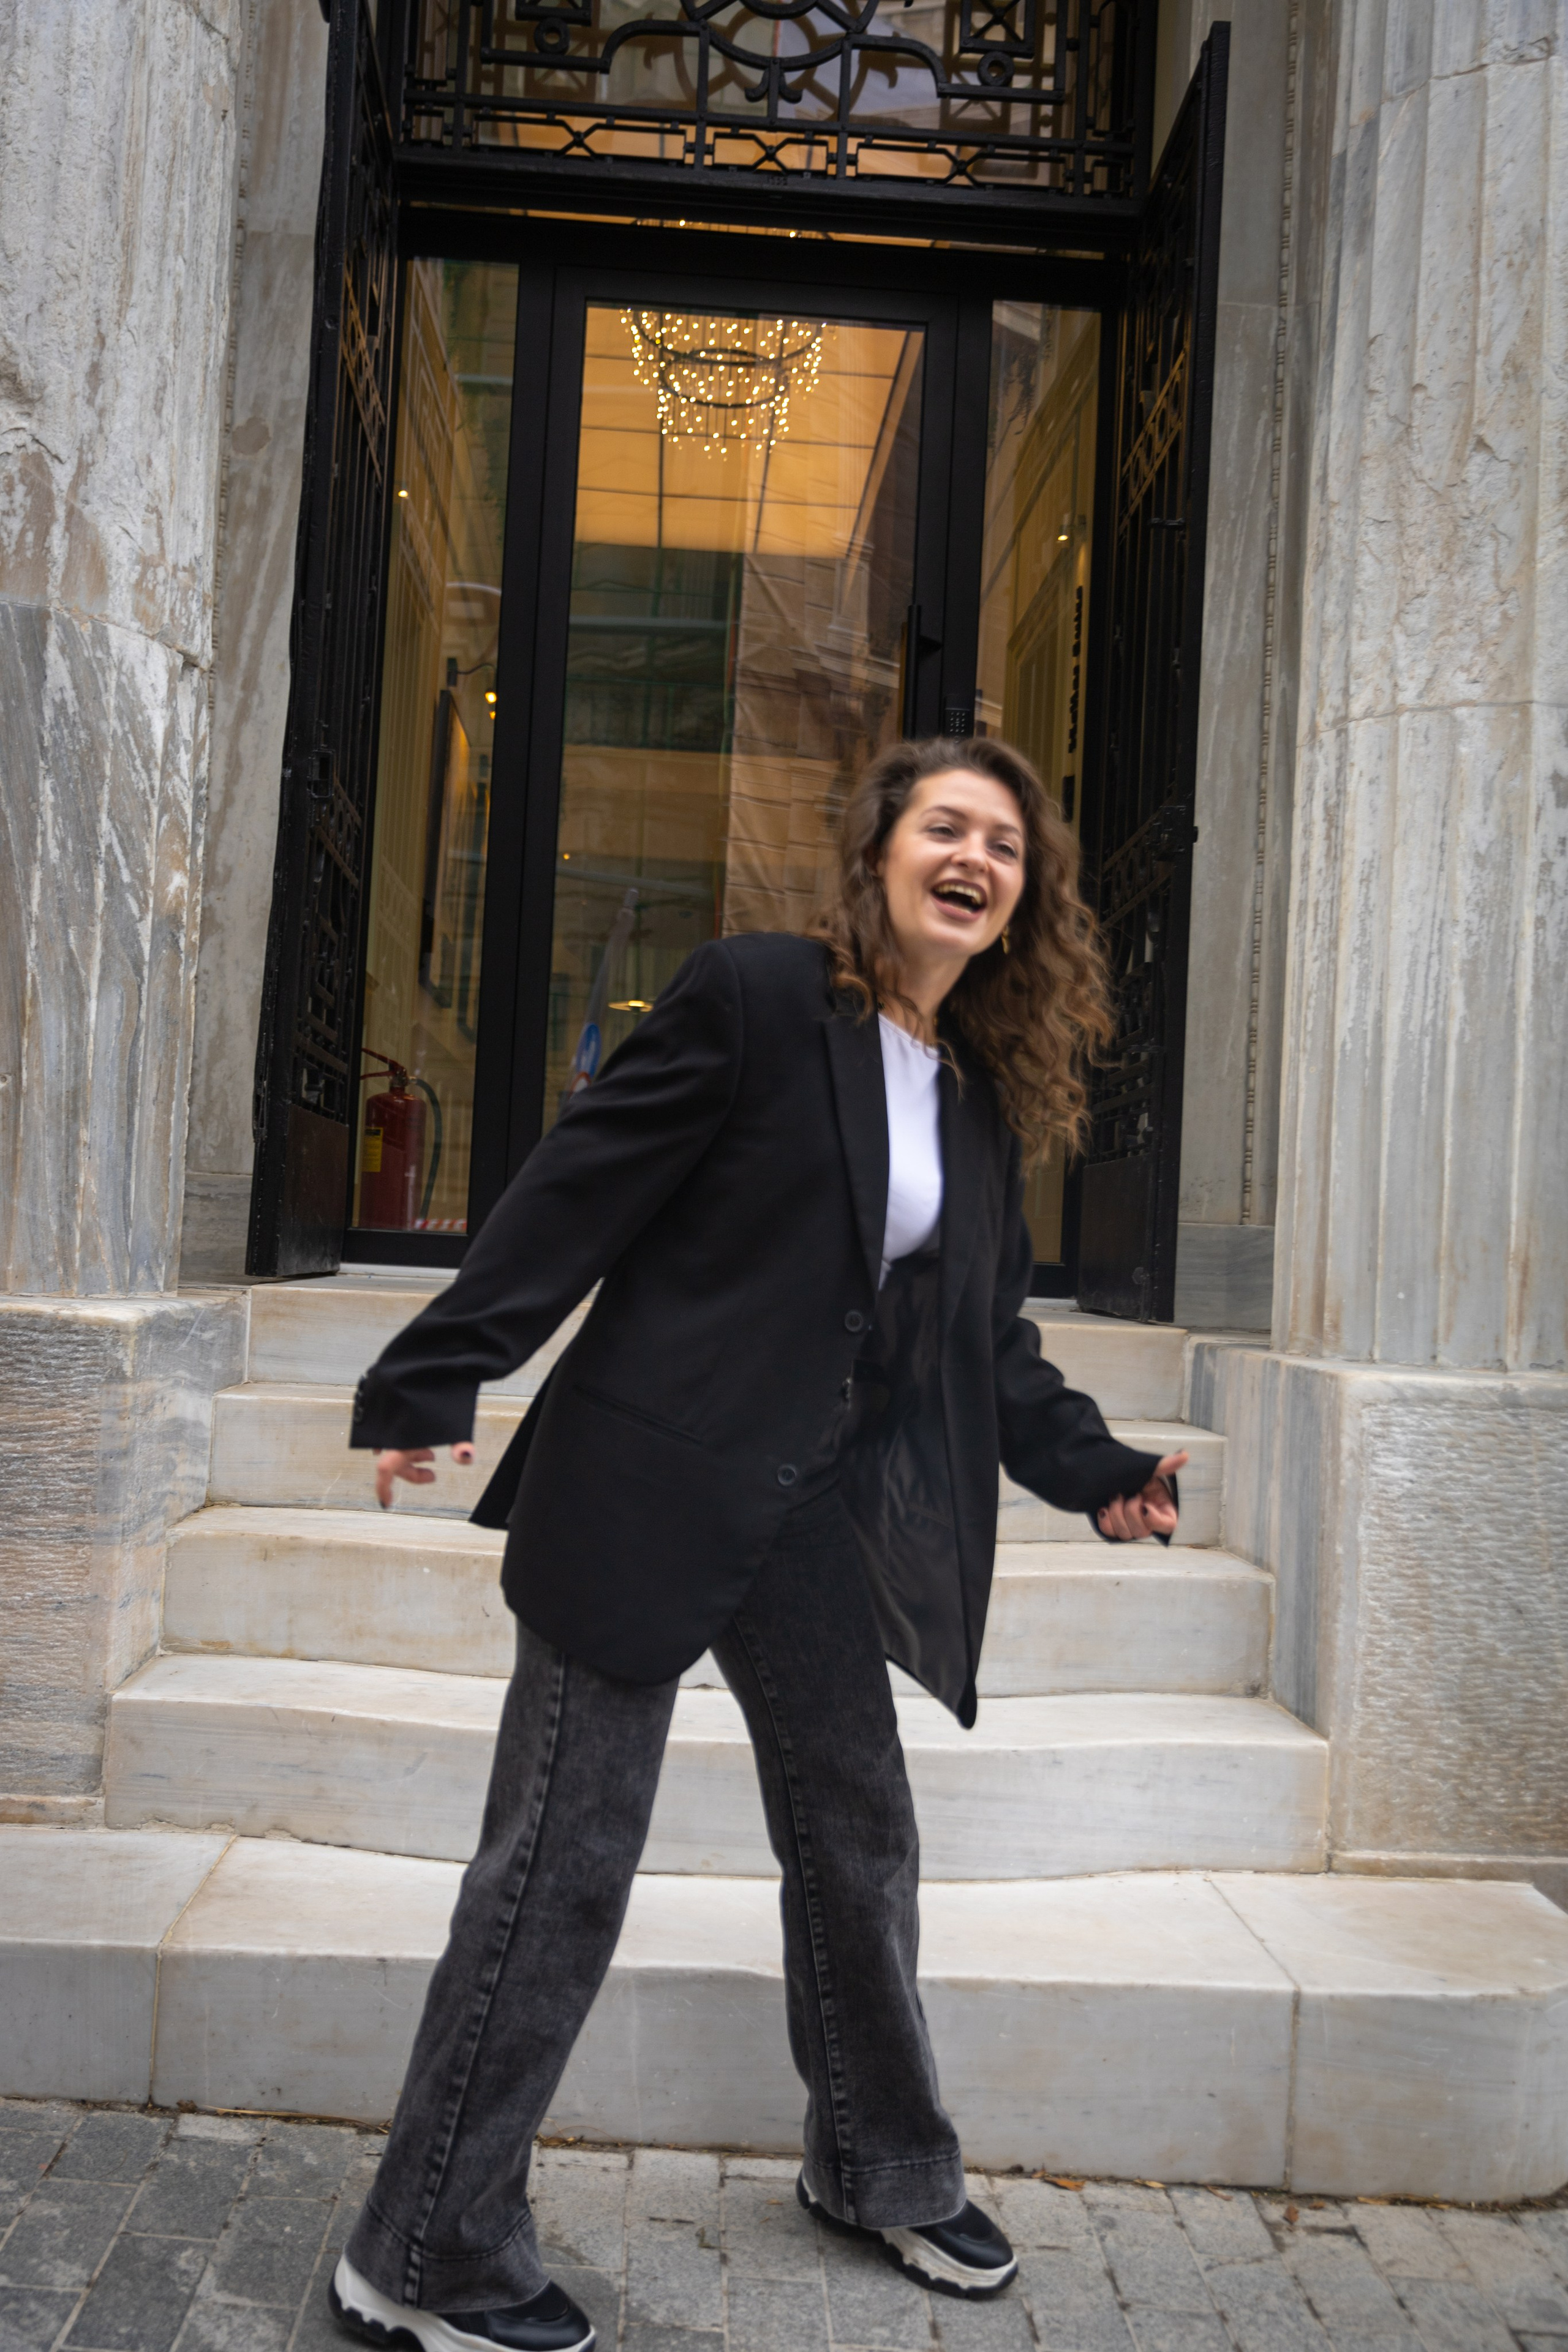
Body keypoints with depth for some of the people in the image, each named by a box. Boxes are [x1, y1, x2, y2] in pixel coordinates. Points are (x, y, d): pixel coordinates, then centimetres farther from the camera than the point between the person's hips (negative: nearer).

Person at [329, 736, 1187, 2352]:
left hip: (817, 1510, 7)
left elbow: (988, 1331, 15)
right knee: (564, 1857, 0)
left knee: (860, 1830, 19)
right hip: (648, 1487, -7)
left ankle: (881, 2173, 42)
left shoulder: (988, 1096, 9)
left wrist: (1095, 1472, 8)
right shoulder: (754, 994, -11)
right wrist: (430, 1384, -16)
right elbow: (576, 1193, -14)